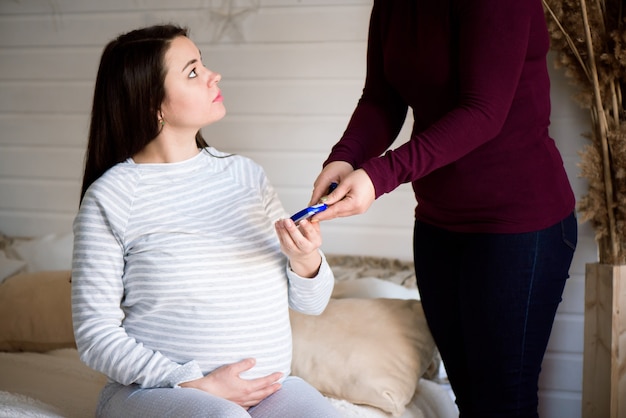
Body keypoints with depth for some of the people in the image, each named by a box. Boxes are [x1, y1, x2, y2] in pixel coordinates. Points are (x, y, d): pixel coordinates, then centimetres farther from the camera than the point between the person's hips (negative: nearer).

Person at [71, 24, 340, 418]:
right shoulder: (110, 197, -7)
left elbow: (311, 303, 11)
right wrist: (198, 386, -15)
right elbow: (97, 335, -8)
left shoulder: (244, 174, 8)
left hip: (268, 385, 5)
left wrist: (306, 262, -12)